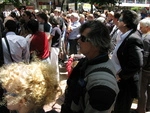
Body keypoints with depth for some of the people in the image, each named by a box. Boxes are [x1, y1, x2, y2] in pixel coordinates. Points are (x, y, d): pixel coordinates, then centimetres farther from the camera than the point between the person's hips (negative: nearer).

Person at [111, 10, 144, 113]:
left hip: (125, 84, -9)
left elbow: (136, 65, -32)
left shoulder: (133, 39, -25)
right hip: (119, 82, 9)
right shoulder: (126, 36, 4)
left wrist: (120, 76, -22)